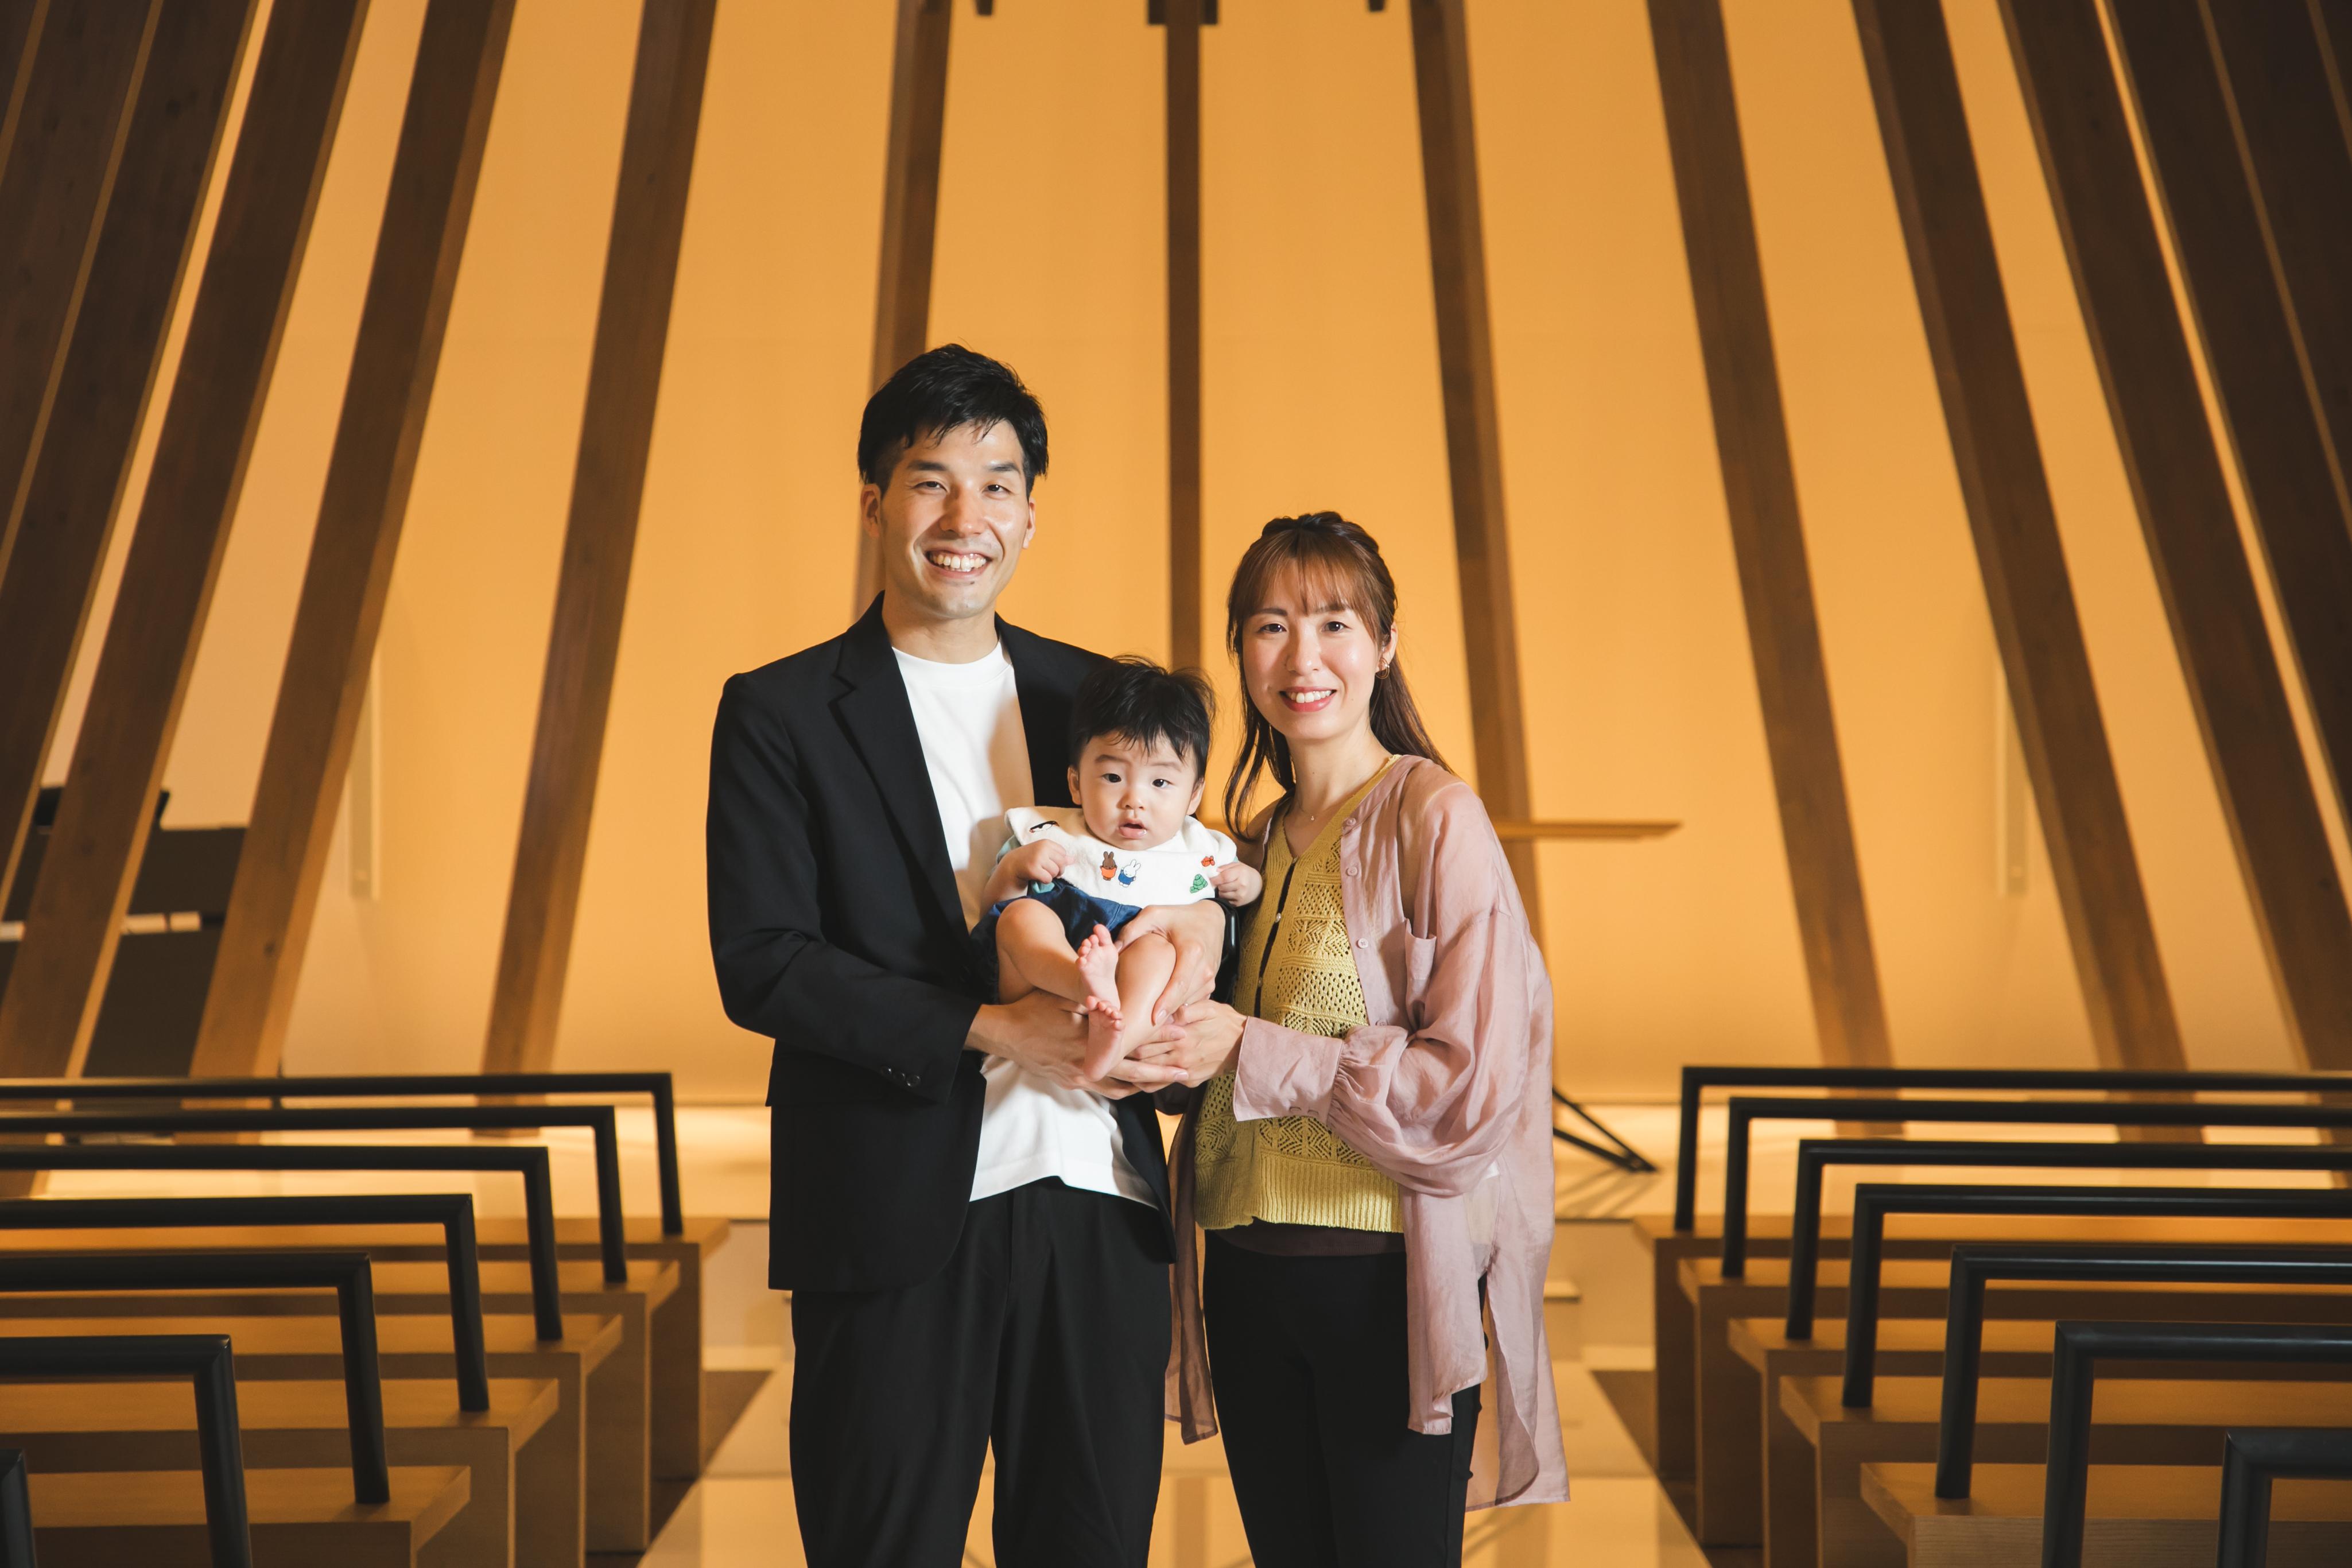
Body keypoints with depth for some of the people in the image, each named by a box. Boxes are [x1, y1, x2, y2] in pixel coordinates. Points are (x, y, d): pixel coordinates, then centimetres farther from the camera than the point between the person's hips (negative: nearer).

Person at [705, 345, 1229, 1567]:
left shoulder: (1090, 694, 12)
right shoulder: (780, 714, 0)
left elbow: (1176, 861, 18)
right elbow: (761, 964, -9)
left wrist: (1205, 919, -7)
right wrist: (990, 1030, -18)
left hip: (1099, 1205, 4)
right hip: (897, 1223, -4)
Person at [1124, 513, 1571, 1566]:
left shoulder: (1434, 819, -10)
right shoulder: (1255, 844, 12)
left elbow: (1474, 1082, -16)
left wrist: (1255, 1057, -17)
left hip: (1390, 1281, -7)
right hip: (1247, 1271, 7)